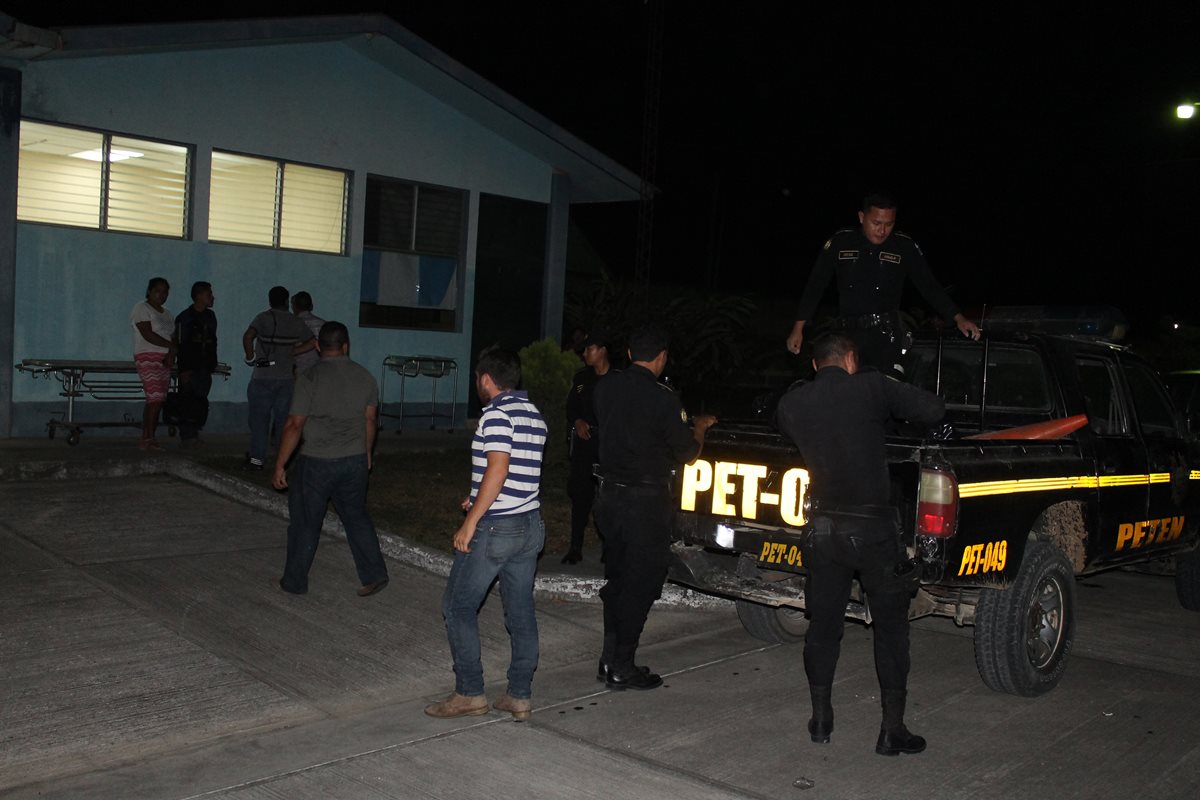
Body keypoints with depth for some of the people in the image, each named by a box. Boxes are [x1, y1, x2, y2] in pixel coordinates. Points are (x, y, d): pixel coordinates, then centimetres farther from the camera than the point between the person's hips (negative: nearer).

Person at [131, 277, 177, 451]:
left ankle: (148, 439, 4)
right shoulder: (142, 309, -2)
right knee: (155, 398, -15)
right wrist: (171, 345, -9)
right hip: (148, 357, -7)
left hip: (165, 360, 7)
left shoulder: (167, 314, 22)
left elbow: (173, 337, 12)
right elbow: (148, 335, -14)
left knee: (158, 400, 2)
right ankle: (147, 439, -13)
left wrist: (171, 354, -8)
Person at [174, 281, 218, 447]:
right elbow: (181, 345, -10)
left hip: (205, 369, 6)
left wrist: (213, 364, 13)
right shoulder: (185, 317, -7)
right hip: (189, 369, -6)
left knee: (201, 402, 5)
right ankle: (186, 437, -1)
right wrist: (184, 370, -15)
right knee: (188, 403, -5)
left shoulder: (210, 316, 13)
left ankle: (193, 434, 14)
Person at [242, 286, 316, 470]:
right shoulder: (295, 322, 4)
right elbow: (312, 342, 3)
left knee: (259, 418, 4)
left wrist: (250, 357, -7)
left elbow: (248, 336, -22)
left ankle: (257, 458, 6)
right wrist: (290, 353, 4)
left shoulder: (264, 318, -7)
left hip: (262, 378, -3)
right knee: (284, 418, 9)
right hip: (286, 378, 3)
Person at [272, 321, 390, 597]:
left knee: (305, 523, 10)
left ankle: (294, 582, 22)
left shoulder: (310, 379, -13)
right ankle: (374, 574, 14)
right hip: (355, 461, 4)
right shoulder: (365, 378, 1)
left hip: (316, 463, -4)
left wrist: (279, 466, -7)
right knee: (357, 516, 18)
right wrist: (367, 454, 25)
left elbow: (294, 425, -14)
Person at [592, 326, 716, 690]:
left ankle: (610, 659, 22)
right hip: (646, 499, -6)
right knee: (641, 584, 3)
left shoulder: (606, 386, 1)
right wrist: (700, 427, 15)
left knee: (617, 578, 17)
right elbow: (688, 454, -7)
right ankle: (621, 668, 7)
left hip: (610, 493, 6)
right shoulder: (662, 399, -16)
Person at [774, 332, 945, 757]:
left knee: (823, 623, 15)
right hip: (872, 527, -3)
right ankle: (892, 728, 10)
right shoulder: (872, 388, -8)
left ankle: (821, 719, 22)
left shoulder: (791, 402, 2)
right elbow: (934, 409, -7)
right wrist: (896, 398, 12)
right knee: (891, 624, 8)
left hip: (822, 527, 3)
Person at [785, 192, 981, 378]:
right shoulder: (840, 242, 2)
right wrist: (798, 328, 3)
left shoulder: (904, 247, 0)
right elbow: (815, 286, 6)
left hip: (885, 333, -1)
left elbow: (929, 286, 5)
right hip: (846, 333, 1)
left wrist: (958, 318, -5)